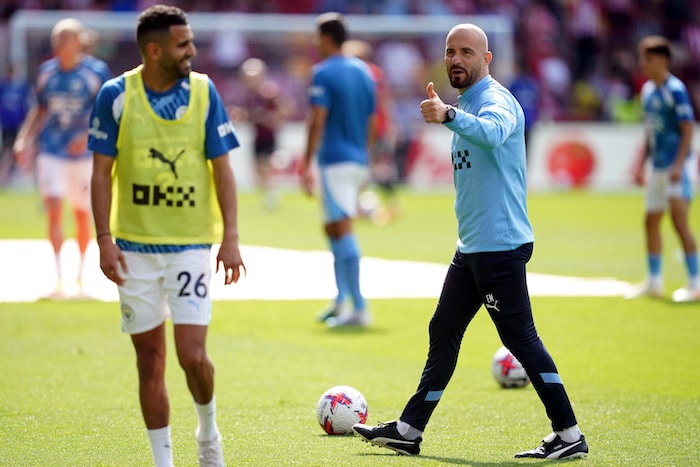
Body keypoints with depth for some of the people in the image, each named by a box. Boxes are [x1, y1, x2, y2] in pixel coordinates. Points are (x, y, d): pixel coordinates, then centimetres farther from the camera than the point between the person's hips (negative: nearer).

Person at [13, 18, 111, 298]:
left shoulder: (96, 72, -7)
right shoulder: (46, 71, 4)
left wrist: (89, 135, -22)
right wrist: (24, 140, 7)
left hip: (84, 155, -2)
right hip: (52, 153, 2)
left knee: (83, 214, 8)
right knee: (54, 210, -13)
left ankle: (80, 275, 27)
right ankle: (59, 279, -13)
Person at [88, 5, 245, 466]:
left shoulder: (203, 91, -1)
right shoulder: (116, 95, -4)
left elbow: (222, 168, 1)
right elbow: (102, 172, 1)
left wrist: (231, 236, -6)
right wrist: (104, 240, -7)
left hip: (191, 243, 0)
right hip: (134, 246, 0)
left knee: (192, 354, -9)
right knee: (150, 359, 5)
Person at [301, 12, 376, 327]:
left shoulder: (323, 73, -9)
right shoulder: (363, 71, 13)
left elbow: (317, 121, -15)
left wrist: (307, 163, -12)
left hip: (335, 159, -8)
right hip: (358, 160, 8)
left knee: (342, 229, -9)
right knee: (335, 228, 19)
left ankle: (359, 308, -13)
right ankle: (340, 301, 19)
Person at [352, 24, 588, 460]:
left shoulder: (497, 100, -13)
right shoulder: (467, 104, 17)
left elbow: (493, 132, -38)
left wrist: (449, 116, -55)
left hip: (501, 244, -10)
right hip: (472, 245, 10)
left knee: (520, 338, -8)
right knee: (443, 334, 13)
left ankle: (570, 435, -3)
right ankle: (408, 431, 19)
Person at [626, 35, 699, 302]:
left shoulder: (675, 90, -13)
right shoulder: (647, 90, 12)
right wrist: (642, 164, 20)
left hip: (677, 165, -9)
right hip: (658, 167, 9)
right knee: (651, 221, 12)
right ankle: (654, 281, 23)